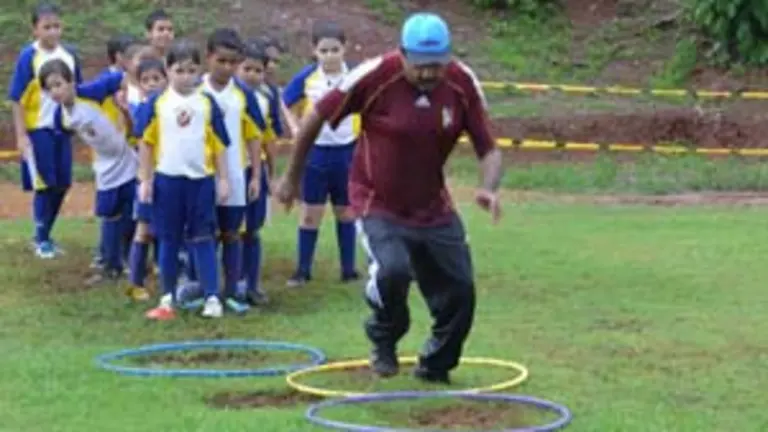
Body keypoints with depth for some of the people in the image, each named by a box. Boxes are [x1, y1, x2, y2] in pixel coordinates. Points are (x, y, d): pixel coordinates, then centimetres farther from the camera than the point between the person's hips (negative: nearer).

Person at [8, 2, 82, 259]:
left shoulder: (69, 55, 1)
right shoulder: (28, 57, -13)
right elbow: (17, 99, -11)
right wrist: (21, 135, -14)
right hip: (38, 129, -5)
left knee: (62, 185, 10)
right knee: (44, 185, 2)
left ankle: (45, 235, 27)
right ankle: (41, 240, 16)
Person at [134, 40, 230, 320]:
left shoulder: (207, 104, 0)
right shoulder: (157, 104, -1)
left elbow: (219, 144, 5)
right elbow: (146, 143, 4)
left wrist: (223, 179, 3)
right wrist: (145, 180, 1)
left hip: (201, 180, 0)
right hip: (167, 180, 0)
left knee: (202, 240, 3)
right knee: (169, 241, 9)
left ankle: (212, 298, 3)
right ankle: (168, 299, 17)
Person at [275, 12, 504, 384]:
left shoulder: (462, 84, -13)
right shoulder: (375, 77, -23)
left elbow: (488, 150, -6)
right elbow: (316, 117, -11)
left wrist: (489, 189, -29)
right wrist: (292, 178, 0)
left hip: (434, 209, 4)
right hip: (378, 205, -4)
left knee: (460, 291, 3)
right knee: (391, 270, -29)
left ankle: (435, 365, 31)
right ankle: (384, 342, 4)